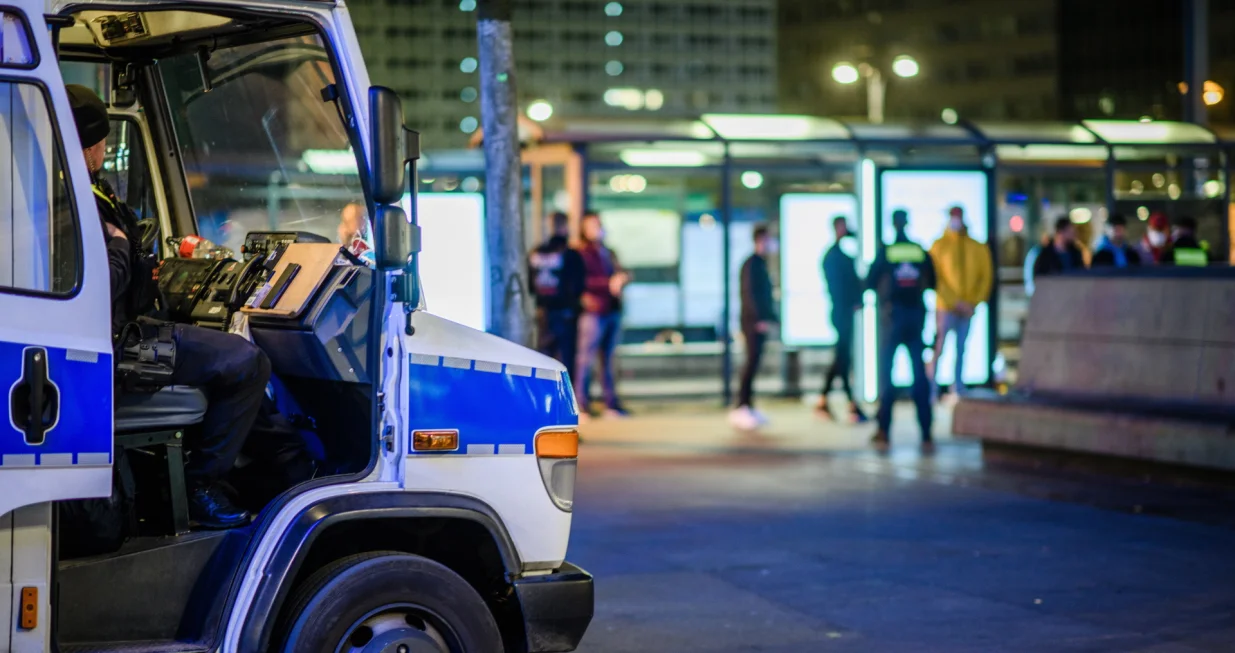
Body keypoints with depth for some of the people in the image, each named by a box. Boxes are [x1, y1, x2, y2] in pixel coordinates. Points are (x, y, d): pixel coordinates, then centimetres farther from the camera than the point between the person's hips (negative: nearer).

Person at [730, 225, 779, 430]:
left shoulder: (761, 265, 18)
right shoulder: (752, 264, -12)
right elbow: (749, 293, -19)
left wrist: (772, 318, 17)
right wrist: (760, 319, -23)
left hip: (761, 322, 10)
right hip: (754, 321, -10)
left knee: (753, 363, 10)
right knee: (752, 361, -14)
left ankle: (748, 407, 14)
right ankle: (741, 408, -17)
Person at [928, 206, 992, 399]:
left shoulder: (977, 248, 8)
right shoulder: (939, 246, -3)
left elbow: (986, 276, 9)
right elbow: (935, 278, -8)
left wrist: (975, 302, -3)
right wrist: (956, 302, -14)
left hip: (967, 309, 4)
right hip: (945, 307, -4)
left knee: (961, 349, 9)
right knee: (938, 348, -7)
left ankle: (958, 387, 15)